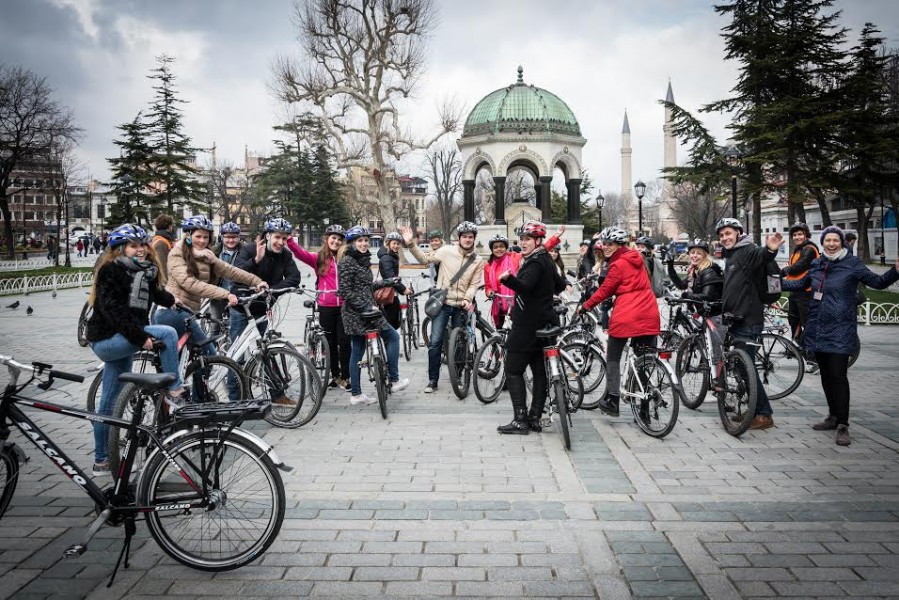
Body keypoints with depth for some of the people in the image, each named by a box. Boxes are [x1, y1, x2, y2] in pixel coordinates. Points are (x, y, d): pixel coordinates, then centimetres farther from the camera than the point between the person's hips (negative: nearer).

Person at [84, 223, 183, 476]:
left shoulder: (145, 271, 10)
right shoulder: (111, 271, -13)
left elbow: (157, 294, 29)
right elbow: (113, 310, -24)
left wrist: (176, 301, 16)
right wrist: (140, 337, -29)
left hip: (121, 342, 8)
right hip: (106, 339, -8)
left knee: (110, 403, 13)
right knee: (167, 332, -22)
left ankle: (101, 460, 22)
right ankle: (174, 389, -10)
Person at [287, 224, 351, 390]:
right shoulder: (319, 258, 2)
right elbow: (301, 253, -14)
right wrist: (289, 240, -28)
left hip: (344, 306, 0)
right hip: (326, 307, 1)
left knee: (344, 343, 1)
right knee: (330, 343, 11)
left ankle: (345, 377, 11)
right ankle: (335, 376, 23)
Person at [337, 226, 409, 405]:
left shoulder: (363, 260, 14)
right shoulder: (347, 261, -13)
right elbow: (344, 291, -18)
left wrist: (385, 282, 24)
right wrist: (366, 307, -21)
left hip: (362, 311, 9)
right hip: (357, 312, -9)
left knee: (357, 352, 10)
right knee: (393, 336, -2)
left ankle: (356, 394, 16)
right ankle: (393, 381, 4)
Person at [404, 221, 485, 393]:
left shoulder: (478, 261, 3)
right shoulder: (447, 251, -3)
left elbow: (474, 284, 0)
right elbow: (425, 259, -1)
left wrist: (467, 299, -17)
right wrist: (410, 244, -12)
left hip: (461, 306, 2)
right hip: (442, 303, -2)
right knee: (435, 342, -7)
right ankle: (432, 381, 2)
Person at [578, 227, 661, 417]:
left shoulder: (618, 265, -8)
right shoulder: (637, 258, 13)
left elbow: (604, 291, -4)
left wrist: (585, 306, 7)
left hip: (626, 316, -7)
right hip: (649, 315, 7)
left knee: (613, 358, 7)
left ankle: (613, 400, 5)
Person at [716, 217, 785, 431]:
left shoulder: (748, 251, -12)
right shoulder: (731, 256, 19)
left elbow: (760, 257, -37)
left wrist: (770, 250, -57)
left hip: (749, 321, -10)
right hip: (737, 319, 10)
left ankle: (764, 414, -1)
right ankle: (754, 410, 22)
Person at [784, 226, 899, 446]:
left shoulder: (851, 264, -5)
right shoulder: (816, 265, 9)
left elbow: (877, 282, -9)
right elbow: (801, 284, 26)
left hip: (840, 329, -5)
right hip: (818, 328, 6)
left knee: (838, 375, -10)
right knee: (826, 374, 13)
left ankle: (843, 426, -5)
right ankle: (833, 417, 26)